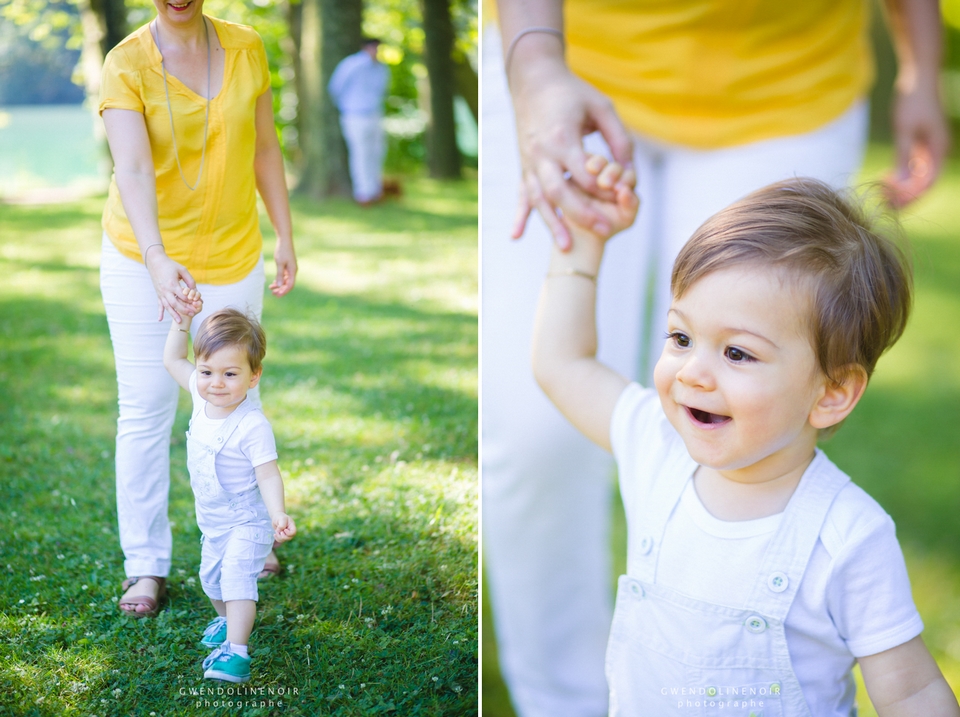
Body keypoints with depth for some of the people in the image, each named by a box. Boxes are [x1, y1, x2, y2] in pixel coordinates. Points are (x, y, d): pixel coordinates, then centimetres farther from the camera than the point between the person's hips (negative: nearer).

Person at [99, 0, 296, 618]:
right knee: (146, 408, 0)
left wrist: (286, 238, 8)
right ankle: (146, 565, 12)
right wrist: (157, 260, -40)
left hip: (231, 256, 3)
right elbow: (132, 169, -27)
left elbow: (265, 148, 7)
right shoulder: (126, 64, -14)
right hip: (141, 257, -2)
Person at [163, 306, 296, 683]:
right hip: (213, 522, 8)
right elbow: (172, 360, 6)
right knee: (211, 578, 24)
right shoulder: (202, 396, -8)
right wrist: (184, 318, -4)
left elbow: (268, 474, -31)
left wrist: (278, 514, -46)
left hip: (247, 522, -8)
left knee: (237, 577, -23)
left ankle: (235, 651, -26)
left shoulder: (252, 425, -30)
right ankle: (227, 620, 50)